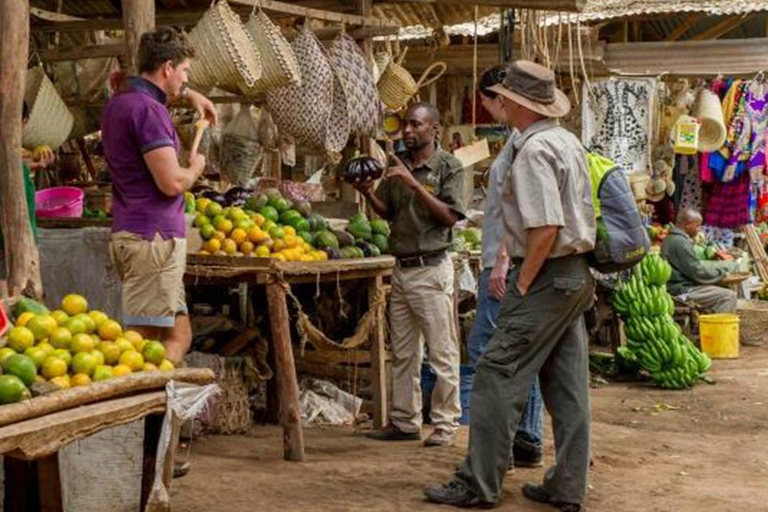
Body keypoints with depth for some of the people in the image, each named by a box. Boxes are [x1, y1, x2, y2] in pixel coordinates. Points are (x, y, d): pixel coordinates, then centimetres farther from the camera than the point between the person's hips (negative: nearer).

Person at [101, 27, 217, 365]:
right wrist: (196, 167, 0)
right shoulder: (148, 111, -15)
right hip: (153, 237, -10)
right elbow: (172, 182, -22)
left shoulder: (120, 102, 16)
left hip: (130, 233, 10)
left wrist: (188, 94, 35)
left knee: (178, 337, 14)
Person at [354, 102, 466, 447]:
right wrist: (368, 193, -2)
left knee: (442, 352, -2)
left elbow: (450, 216, -14)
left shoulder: (448, 167, -5)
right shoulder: (397, 165, 14)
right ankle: (405, 421, 20)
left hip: (431, 267, -7)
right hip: (401, 268, 7)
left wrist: (414, 185, -18)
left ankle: (445, 424, 6)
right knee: (402, 352, 12)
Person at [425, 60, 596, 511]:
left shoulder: (534, 151, -16)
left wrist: (522, 285, -16)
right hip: (578, 273, 10)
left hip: (546, 276, -10)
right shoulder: (570, 142, 14)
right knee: (568, 384, 10)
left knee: (499, 375, -5)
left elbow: (546, 228, -24)